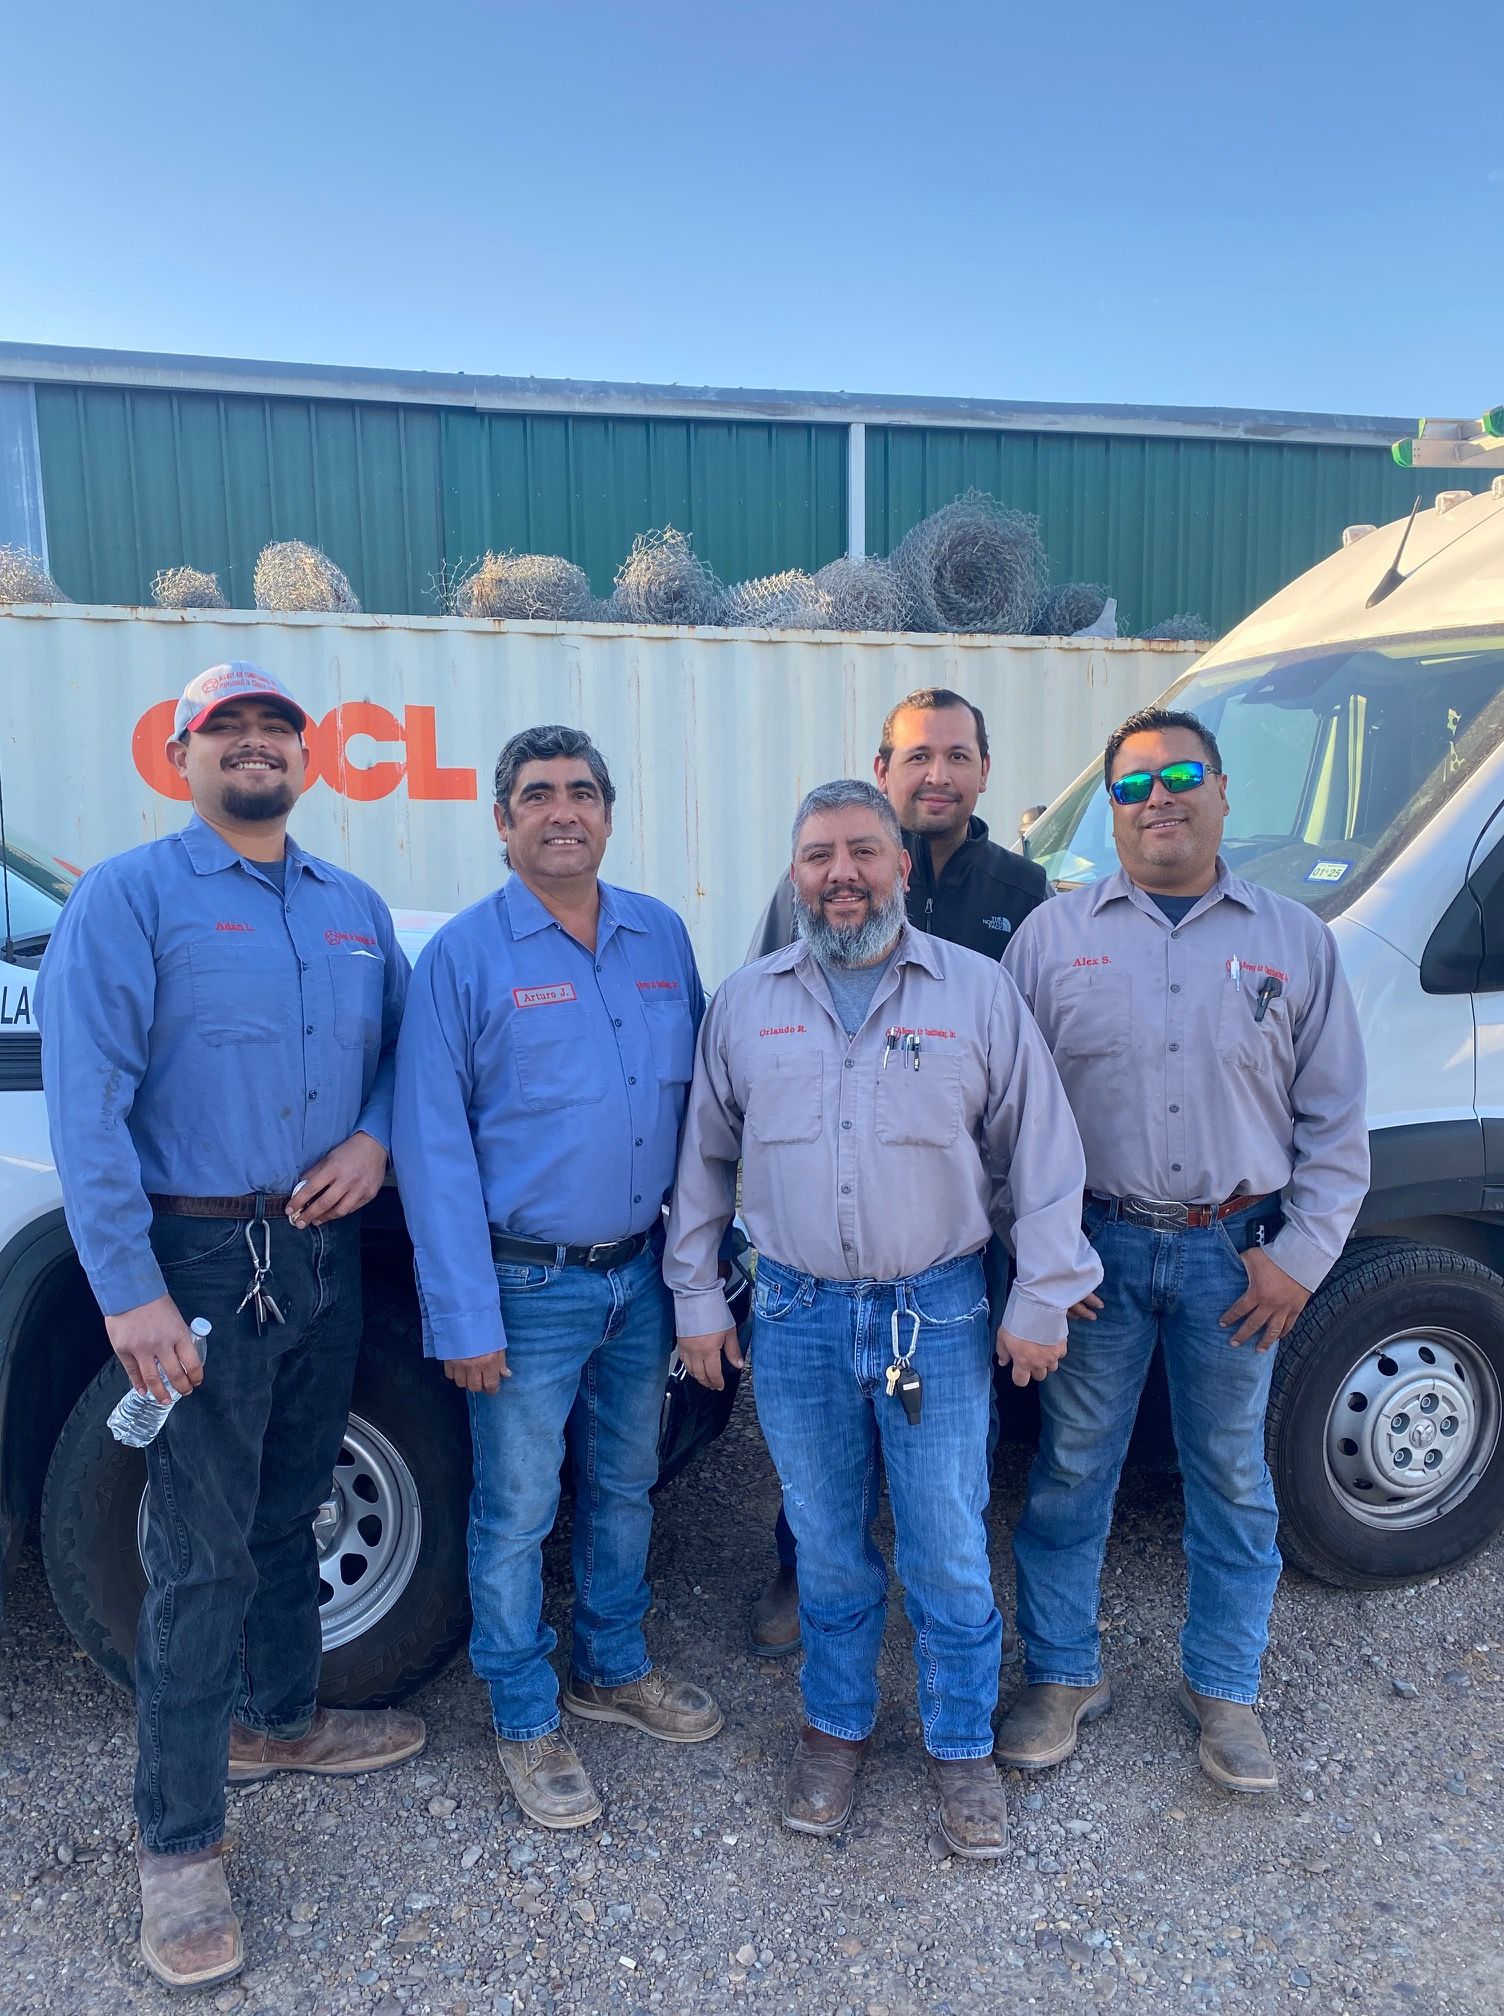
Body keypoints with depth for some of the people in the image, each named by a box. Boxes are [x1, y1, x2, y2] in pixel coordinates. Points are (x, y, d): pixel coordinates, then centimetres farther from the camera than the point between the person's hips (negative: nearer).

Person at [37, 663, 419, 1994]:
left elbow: (400, 1046, 16)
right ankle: (180, 1844, 17)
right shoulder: (130, 898, -8)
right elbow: (85, 1105, -14)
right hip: (202, 1259, -5)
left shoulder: (355, 909, 10)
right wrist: (131, 1292, -20)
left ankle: (279, 1718, 42)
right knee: (202, 1555, 0)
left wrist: (375, 1138, -6)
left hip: (326, 1249, 6)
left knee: (289, 1511, 20)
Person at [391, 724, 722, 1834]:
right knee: (517, 1513, 8)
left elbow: (695, 1096, 9)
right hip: (530, 1285, -4)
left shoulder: (662, 937, 4)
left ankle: (613, 1668, 42)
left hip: (642, 1275, 5)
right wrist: (464, 1316, -14)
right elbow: (433, 1146, -11)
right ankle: (527, 1720, 30)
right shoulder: (464, 954, -10)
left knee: (625, 1486, 20)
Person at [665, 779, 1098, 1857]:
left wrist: (1042, 1299, -2)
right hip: (797, 1319, 2)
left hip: (939, 1316, -1)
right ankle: (836, 1728, 38)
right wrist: (696, 1297, 7)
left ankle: (964, 1746, 33)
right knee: (827, 1547, 16)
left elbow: (1042, 1152, 0)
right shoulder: (746, 1001, 3)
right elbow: (706, 1158, 9)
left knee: (950, 1551, 10)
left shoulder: (979, 990, -3)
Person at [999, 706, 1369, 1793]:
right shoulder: (1052, 936, 1)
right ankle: (1064, 1677, 29)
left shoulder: (1297, 941, 4)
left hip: (1236, 1257, 1)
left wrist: (1300, 1256, -3)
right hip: (1095, 1251, 0)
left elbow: (1335, 1123, 6)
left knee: (1233, 1481, 13)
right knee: (1070, 1472, 9)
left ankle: (1226, 1690, 34)